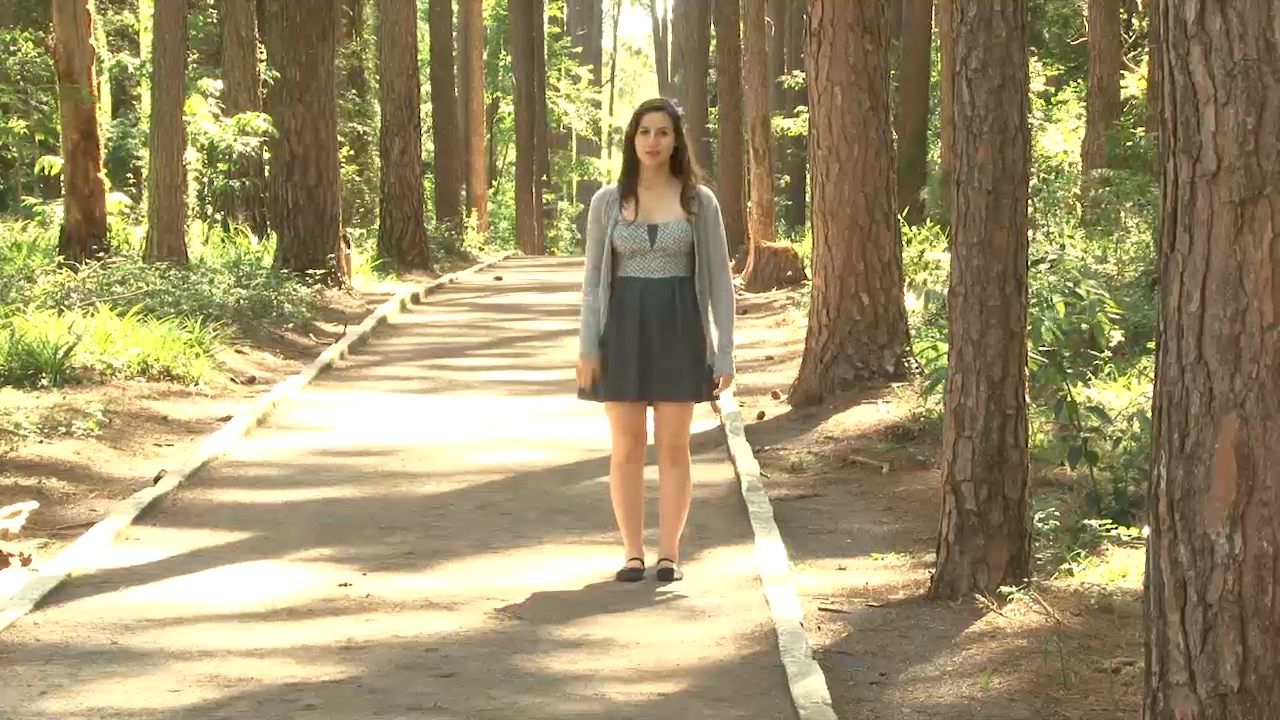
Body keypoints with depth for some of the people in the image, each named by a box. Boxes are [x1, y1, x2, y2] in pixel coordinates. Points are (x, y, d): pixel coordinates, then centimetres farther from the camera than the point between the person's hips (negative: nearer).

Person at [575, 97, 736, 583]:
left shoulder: (699, 201, 1)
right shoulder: (608, 201, 3)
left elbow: (719, 279, 2)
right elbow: (594, 278, 5)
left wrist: (725, 352, -3)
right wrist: (587, 347, -3)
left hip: (679, 328, -1)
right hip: (624, 328, 1)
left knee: (673, 446, 2)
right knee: (627, 447, 3)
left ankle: (670, 554, 9)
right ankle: (633, 554, 11)